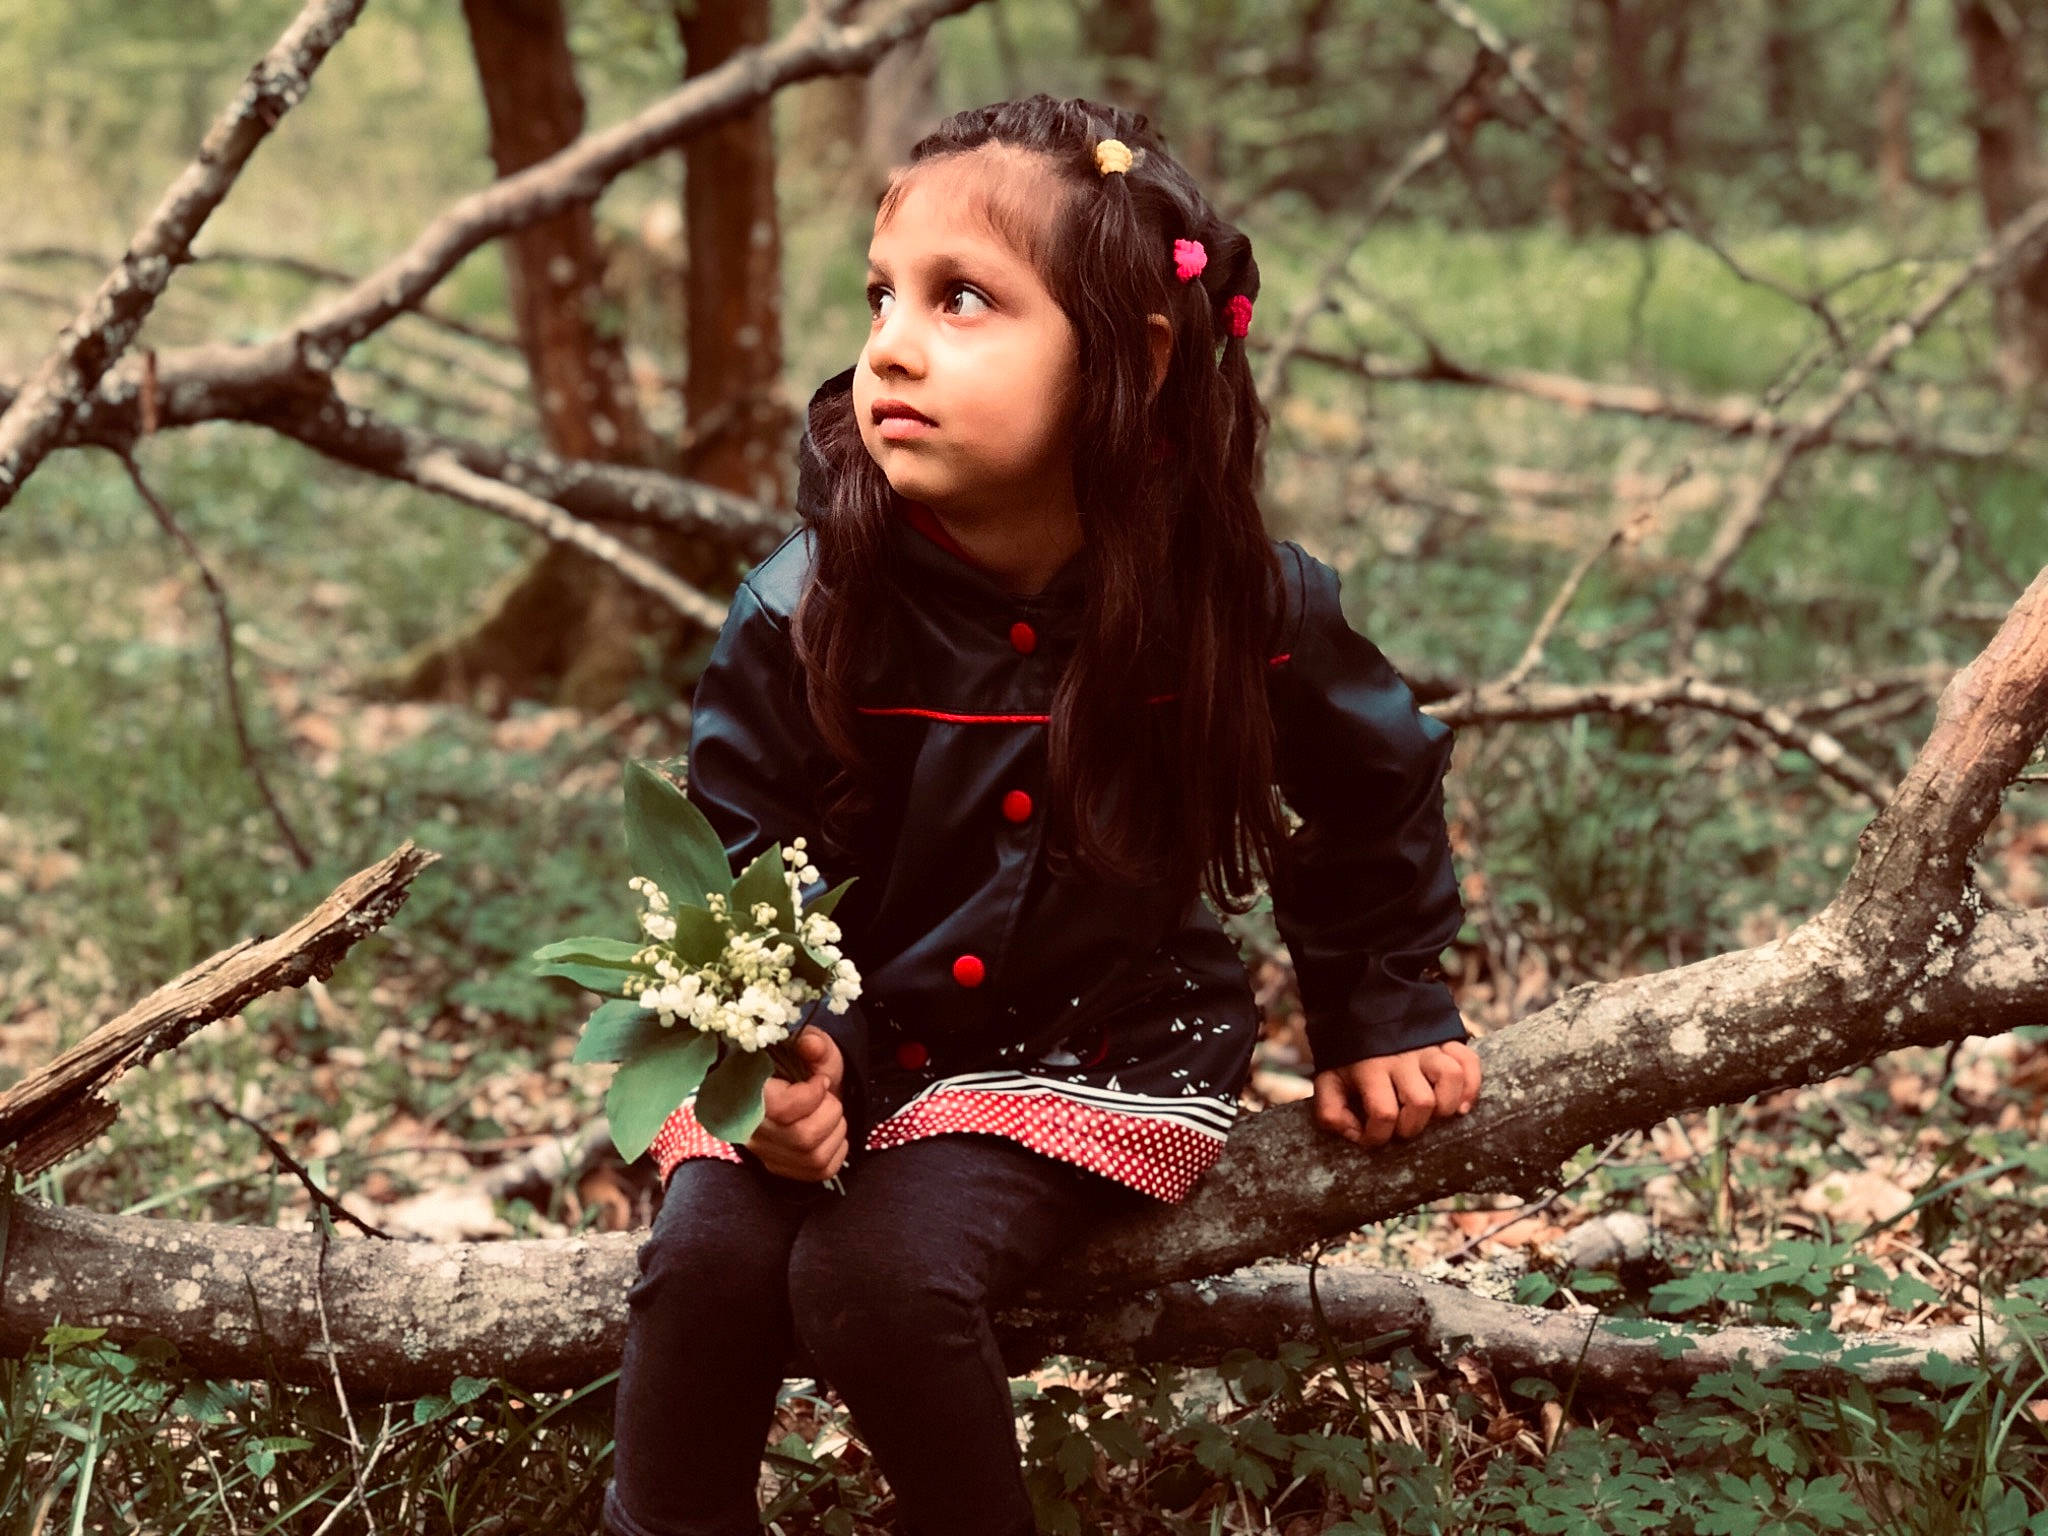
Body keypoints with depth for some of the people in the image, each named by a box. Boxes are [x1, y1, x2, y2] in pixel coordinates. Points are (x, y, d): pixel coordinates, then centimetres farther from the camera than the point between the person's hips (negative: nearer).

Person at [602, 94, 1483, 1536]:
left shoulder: (1239, 607, -14)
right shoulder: (803, 611, -15)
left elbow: (1378, 784, 7)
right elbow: (738, 866, -8)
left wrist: (1385, 1011, 11)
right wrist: (793, 1052, -27)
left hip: (1103, 1048, -2)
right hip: (844, 1035, 2)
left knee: (879, 1268, -26)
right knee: (709, 1253, -22)